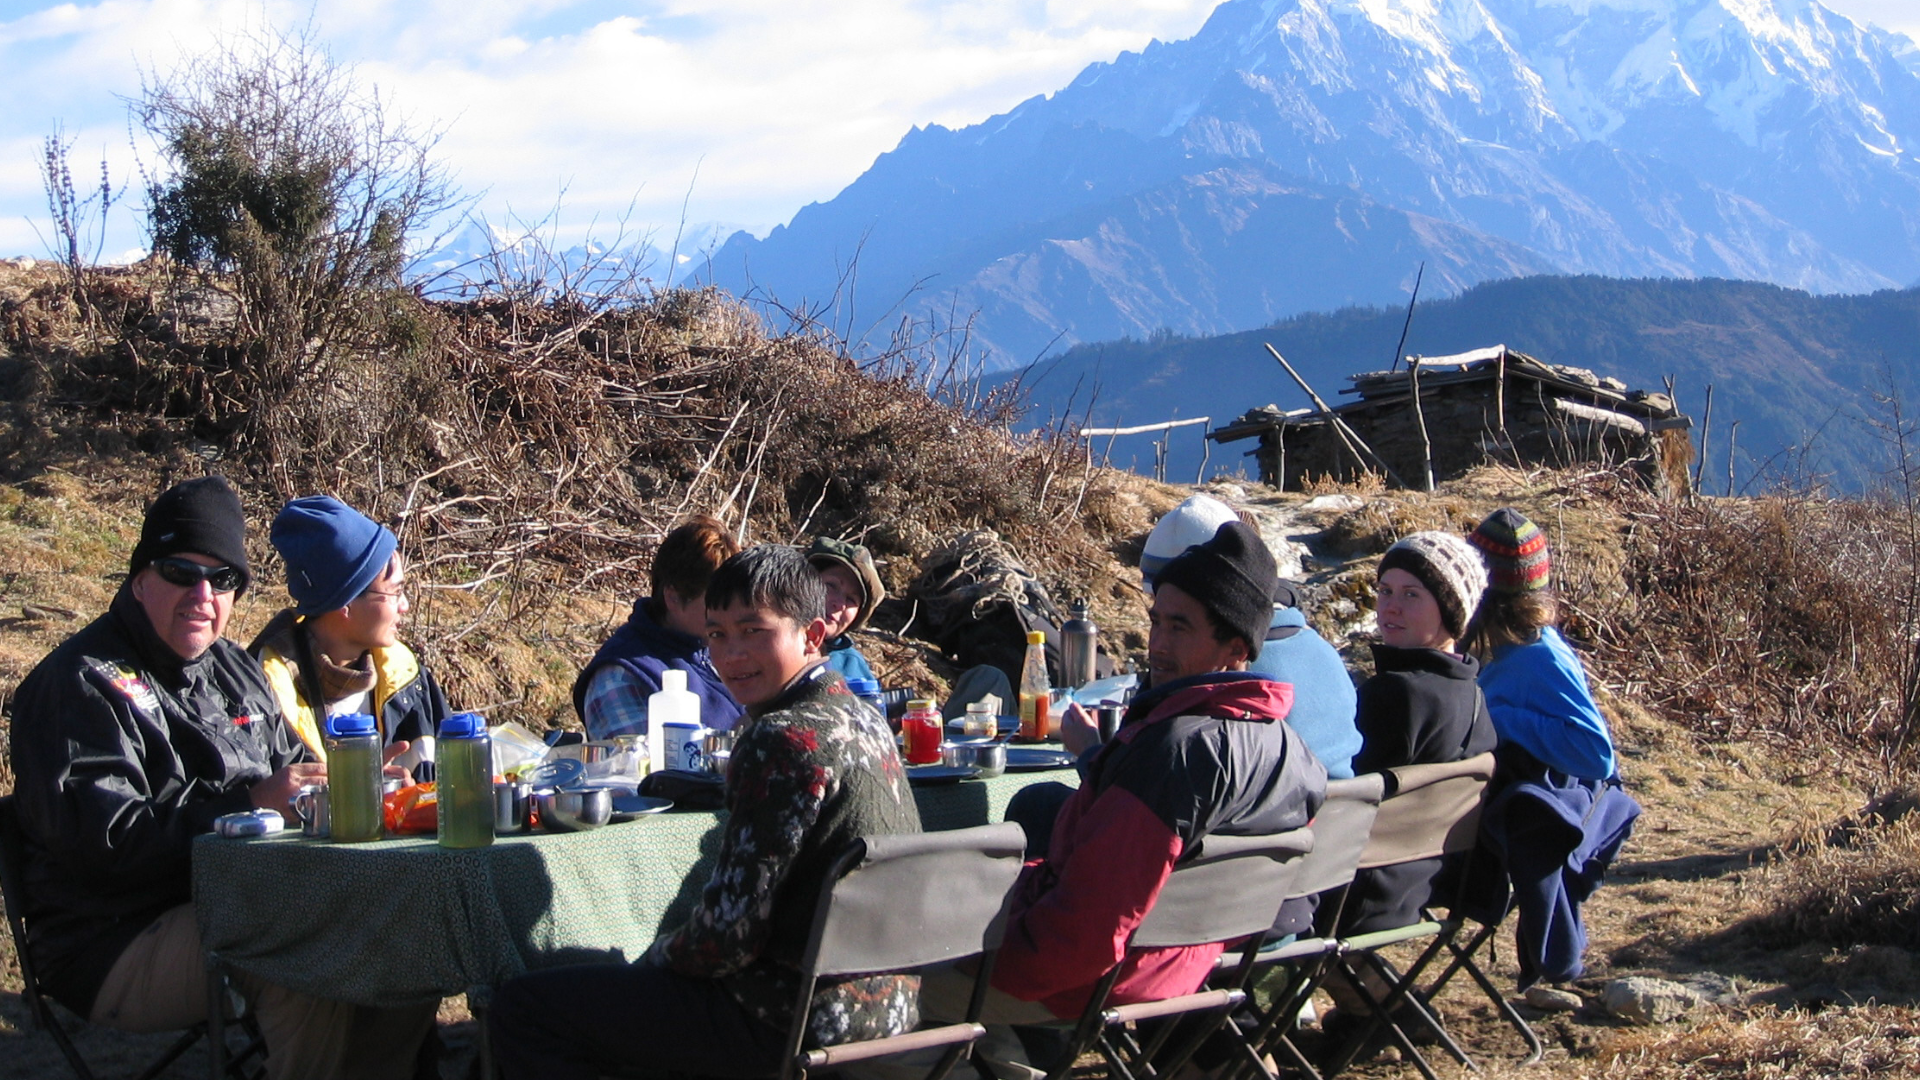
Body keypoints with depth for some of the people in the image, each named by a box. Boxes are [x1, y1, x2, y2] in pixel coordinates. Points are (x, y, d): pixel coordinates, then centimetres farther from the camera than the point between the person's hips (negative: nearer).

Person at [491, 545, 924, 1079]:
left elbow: (730, 930, -20)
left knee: (523, 1010, -5)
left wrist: (657, 957, 0)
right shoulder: (860, 715, 10)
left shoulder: (787, 738, -20)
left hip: (796, 1023, -10)